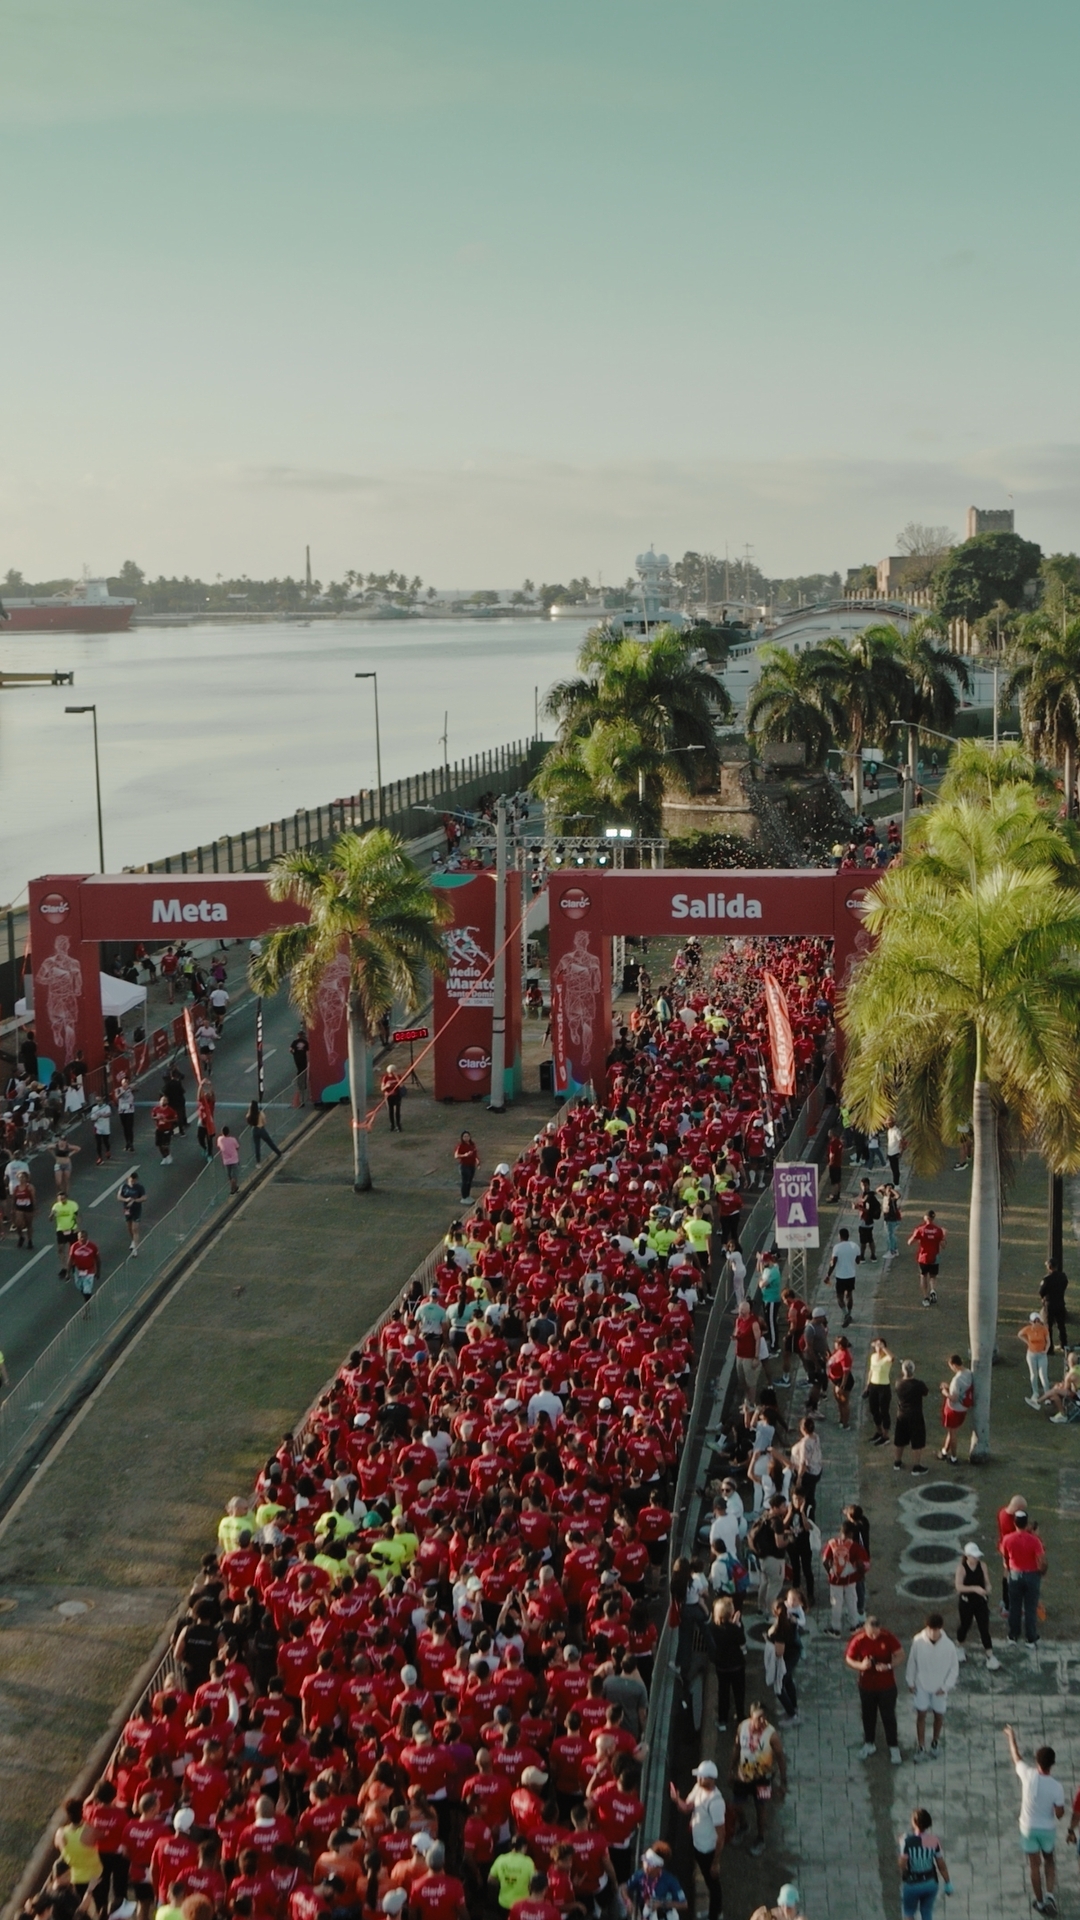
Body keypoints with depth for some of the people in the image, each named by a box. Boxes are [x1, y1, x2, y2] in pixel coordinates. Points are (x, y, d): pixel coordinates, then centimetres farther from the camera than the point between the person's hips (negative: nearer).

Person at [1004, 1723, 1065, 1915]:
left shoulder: (1028, 1775, -22)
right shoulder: (1056, 1787, -22)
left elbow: (1016, 1757, -3)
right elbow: (1060, 1814, -14)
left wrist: (1011, 1737, 13)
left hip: (1029, 1828, 0)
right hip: (1047, 1829, 0)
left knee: (1035, 1865, 14)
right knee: (1049, 1860, 24)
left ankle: (1040, 1902, 25)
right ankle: (1049, 1895, 10)